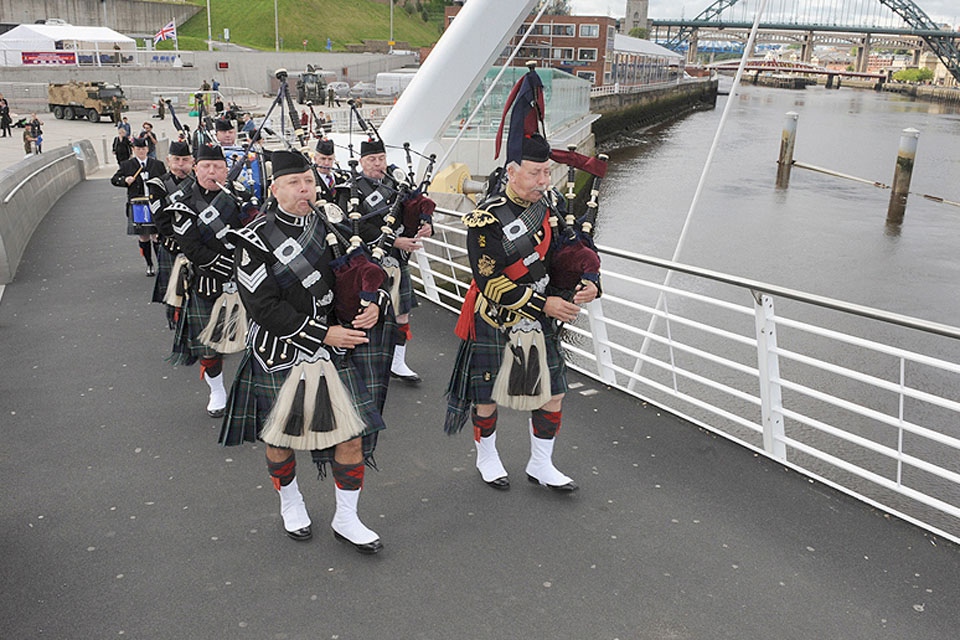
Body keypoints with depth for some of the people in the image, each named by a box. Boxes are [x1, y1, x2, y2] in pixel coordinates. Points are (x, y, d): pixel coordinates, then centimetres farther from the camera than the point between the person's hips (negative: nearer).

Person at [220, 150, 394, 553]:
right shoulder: (256, 239, -12)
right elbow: (263, 307, -17)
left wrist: (376, 305, -11)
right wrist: (323, 335, -19)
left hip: (337, 350, 3)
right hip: (282, 354, -3)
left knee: (352, 433, 3)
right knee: (280, 436, 14)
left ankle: (346, 519, 22)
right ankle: (290, 503, 42)